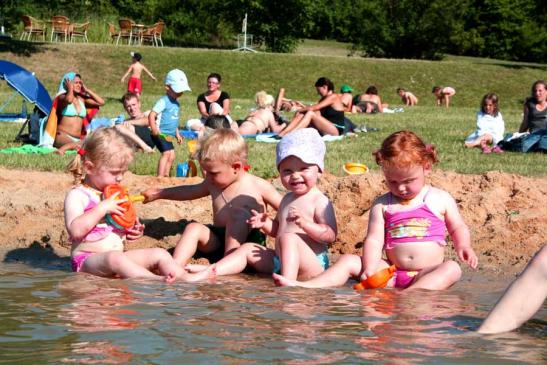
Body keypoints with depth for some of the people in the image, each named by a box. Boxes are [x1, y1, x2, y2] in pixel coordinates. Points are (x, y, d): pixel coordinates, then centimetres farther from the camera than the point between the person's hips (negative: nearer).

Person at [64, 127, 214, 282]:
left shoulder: (116, 195, 18)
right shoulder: (77, 196, -7)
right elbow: (75, 231, -23)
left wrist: (132, 231, 8)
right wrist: (102, 208, -23)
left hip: (117, 255, 8)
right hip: (88, 259, -8)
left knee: (160, 253, -5)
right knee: (114, 258, -38)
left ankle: (185, 278, -25)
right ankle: (158, 280, -55)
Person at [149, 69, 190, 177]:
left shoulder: (176, 103, 15)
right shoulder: (163, 101, -14)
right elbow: (152, 115, -23)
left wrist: (177, 134, 29)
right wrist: (154, 129, -34)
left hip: (168, 136, 10)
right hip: (161, 134, -10)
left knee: (171, 156, 16)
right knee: (166, 153, -23)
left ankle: (166, 175, 30)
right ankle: (160, 176, -27)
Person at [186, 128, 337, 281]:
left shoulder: (320, 201, -9)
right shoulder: (288, 199, 18)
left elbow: (330, 235, -18)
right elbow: (277, 229, 29)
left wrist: (306, 224, -31)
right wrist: (265, 223, 7)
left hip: (312, 265, -9)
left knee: (288, 238, -34)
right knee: (248, 249, 11)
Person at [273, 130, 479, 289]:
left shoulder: (441, 199, 6)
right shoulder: (382, 204, 7)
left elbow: (458, 228, 16)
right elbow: (374, 239, -3)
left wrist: (463, 246, -7)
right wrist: (369, 270, -19)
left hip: (428, 273, -2)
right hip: (391, 271, 2)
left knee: (452, 269, -32)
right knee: (349, 261, -10)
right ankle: (304, 287, -24)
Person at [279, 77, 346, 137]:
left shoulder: (334, 97, -9)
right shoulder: (324, 98, 19)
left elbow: (313, 108, -14)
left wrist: (299, 110, -2)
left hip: (336, 130, -9)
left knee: (310, 113, -27)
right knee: (301, 114, -7)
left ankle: (288, 133, -39)